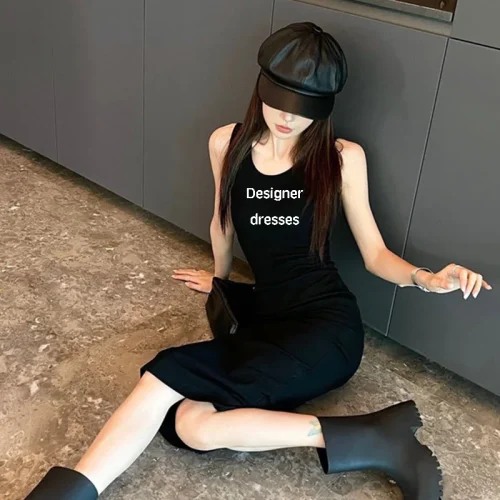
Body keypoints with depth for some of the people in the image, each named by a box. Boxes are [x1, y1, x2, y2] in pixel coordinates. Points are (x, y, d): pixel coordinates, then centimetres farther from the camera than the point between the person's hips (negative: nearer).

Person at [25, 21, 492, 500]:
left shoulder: (342, 158, -3)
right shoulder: (226, 144, 5)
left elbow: (374, 253, 2)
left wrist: (428, 278, -17)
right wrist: (220, 279, 38)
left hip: (327, 324, -3)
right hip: (264, 320, 3)